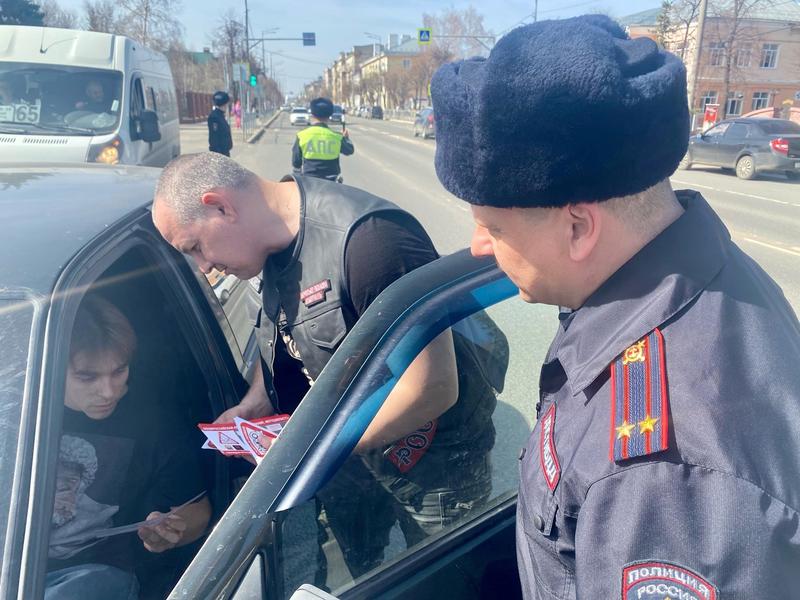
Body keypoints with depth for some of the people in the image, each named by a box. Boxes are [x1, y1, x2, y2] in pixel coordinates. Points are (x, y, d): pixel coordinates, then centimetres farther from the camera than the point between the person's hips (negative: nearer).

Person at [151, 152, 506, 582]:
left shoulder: (368, 238, -33)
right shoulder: (277, 244, -5)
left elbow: (433, 386, -32)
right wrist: (254, 404, -5)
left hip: (434, 462, -6)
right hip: (351, 452, 7)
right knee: (361, 578, 26)